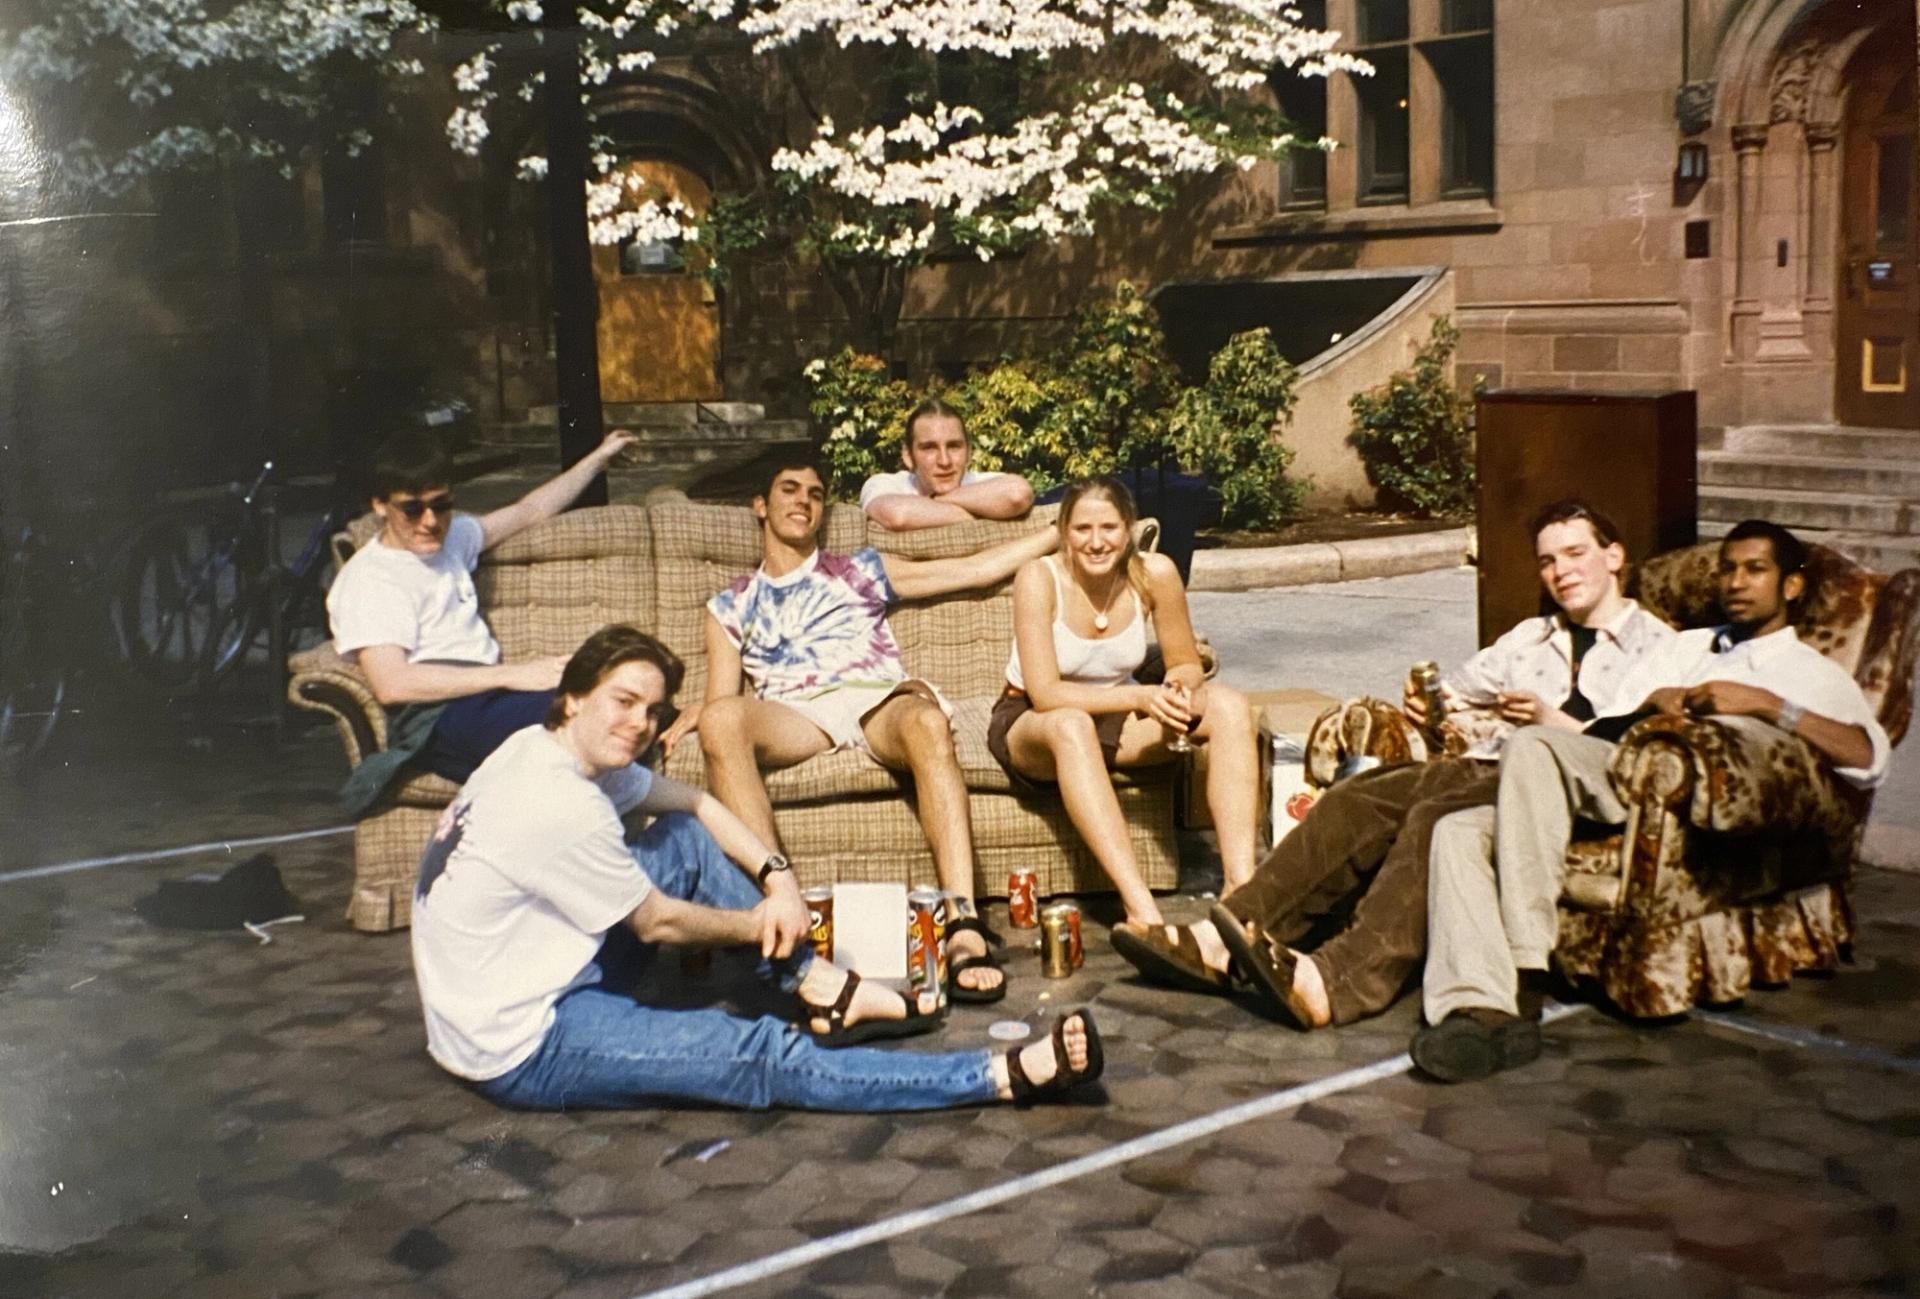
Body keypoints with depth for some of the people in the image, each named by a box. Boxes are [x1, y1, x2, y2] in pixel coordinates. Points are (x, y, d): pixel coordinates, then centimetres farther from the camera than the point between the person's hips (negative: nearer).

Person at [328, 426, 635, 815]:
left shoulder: (452, 537, 24)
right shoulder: (365, 581, -1)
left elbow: (529, 511, 40)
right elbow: (392, 684, -15)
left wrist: (598, 458, 45)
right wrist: (512, 674, -18)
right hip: (439, 721, -8)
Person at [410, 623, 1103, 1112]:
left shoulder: (542, 749, 2)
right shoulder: (559, 806, -26)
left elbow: (695, 803, 10)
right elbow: (657, 922, -13)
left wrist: (777, 876, -4)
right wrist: (760, 923, 4)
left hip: (550, 979, 10)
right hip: (518, 1050, -10)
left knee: (684, 840, 6)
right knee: (766, 1055, -19)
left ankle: (824, 990, 5)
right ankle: (1006, 1075, -23)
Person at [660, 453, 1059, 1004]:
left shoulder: (860, 572, 29)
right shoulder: (731, 605, 30)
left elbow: (977, 568, 27)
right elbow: (721, 700, 19)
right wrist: (689, 715, -5)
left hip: (880, 699, 0)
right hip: (795, 714, 0)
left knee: (927, 720, -38)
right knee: (720, 721, -35)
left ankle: (964, 926, -48)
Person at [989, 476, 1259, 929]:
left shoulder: (1154, 574, -13)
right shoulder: (1039, 578, -22)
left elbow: (1187, 664, 0)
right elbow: (1045, 694, -26)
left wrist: (1179, 686, -25)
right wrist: (1140, 696, -35)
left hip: (1115, 715, 4)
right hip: (1031, 724, -4)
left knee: (1229, 705, -20)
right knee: (1071, 724, -41)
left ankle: (1240, 884, -31)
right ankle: (1140, 908, -48)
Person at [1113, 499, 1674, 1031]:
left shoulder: (1655, 645, 12)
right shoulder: (1532, 636, 32)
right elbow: (1457, 688, 28)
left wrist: (1553, 721, -15)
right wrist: (1426, 700, 5)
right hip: (1485, 768, 6)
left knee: (1438, 815, -36)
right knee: (1355, 799, -24)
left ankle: (1332, 983, -56)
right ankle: (1219, 941, -37)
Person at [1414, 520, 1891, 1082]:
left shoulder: (1815, 673, 19)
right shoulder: (1687, 645, 38)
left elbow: (1868, 757, -4)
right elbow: (1604, 728, 25)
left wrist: (1764, 703, -12)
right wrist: (1655, 699, 4)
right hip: (1605, 795, 6)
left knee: (1533, 745, -31)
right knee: (1460, 831, -21)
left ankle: (1525, 983, -33)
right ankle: (1479, 1006, -39)